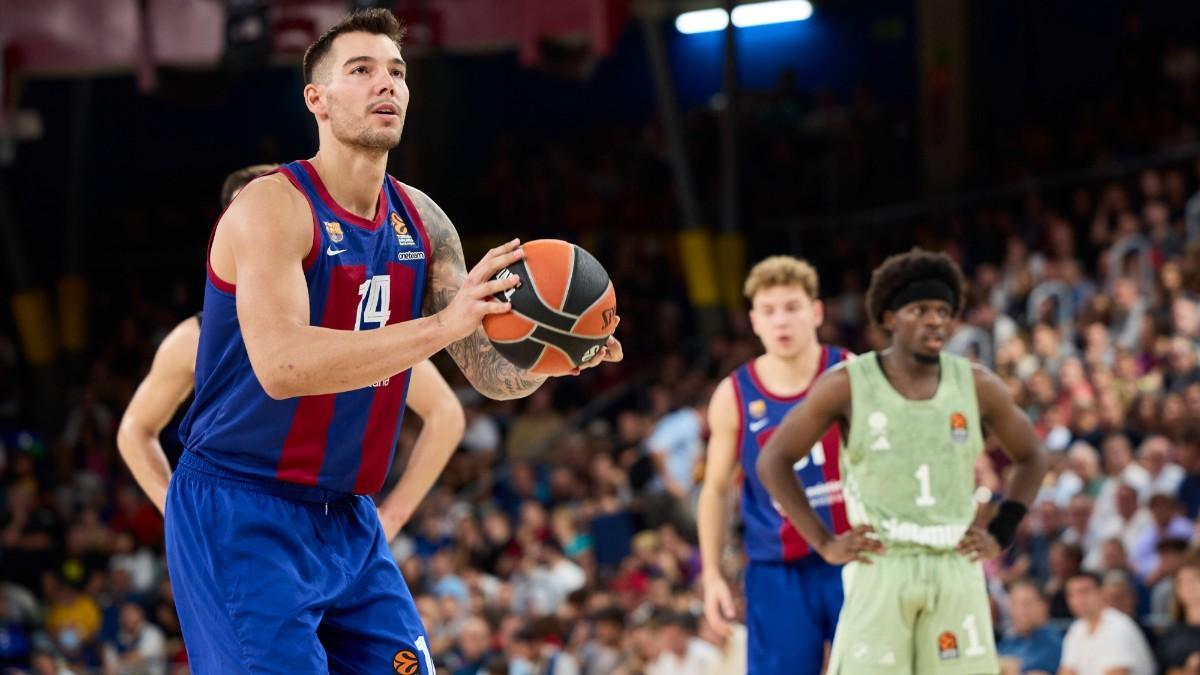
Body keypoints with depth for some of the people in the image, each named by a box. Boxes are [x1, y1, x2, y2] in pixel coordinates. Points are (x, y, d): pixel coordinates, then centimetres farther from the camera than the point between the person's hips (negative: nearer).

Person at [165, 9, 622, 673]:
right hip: (240, 518, -7)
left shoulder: (421, 221, 6)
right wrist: (440, 326, -38)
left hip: (346, 520, 7)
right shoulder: (272, 207, -16)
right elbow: (280, 365, -31)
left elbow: (491, 373, 7)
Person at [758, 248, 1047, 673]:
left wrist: (1001, 536, 8)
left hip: (956, 568, 3)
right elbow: (774, 460, 3)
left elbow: (1031, 458, 20)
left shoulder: (976, 386, 5)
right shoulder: (848, 385, -3)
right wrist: (824, 543, -2)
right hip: (879, 569, -3)